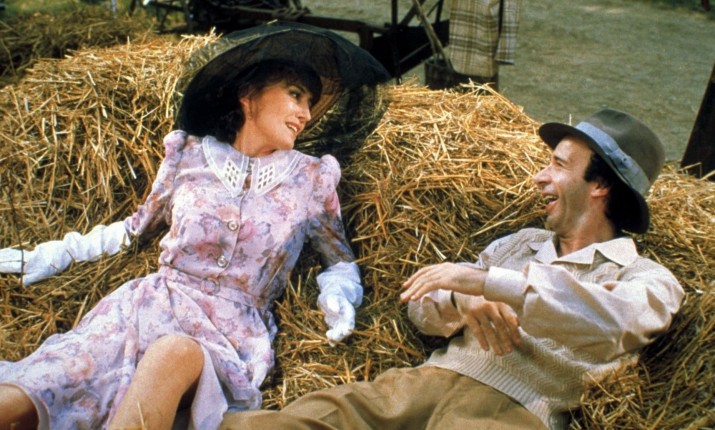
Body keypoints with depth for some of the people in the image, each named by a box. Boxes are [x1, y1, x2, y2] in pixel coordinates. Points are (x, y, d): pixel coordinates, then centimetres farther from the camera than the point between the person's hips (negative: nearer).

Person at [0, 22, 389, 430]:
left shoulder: (311, 179, 5)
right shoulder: (188, 154, 7)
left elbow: (341, 262, 17)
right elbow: (137, 228, 22)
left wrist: (338, 297, -6)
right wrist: (52, 255, 20)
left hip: (233, 332, 0)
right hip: (151, 304, 1)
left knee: (173, 354, -39)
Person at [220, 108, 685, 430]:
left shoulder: (648, 279, 9)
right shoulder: (519, 241, 24)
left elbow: (613, 321, -18)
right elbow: (422, 306, 18)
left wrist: (485, 281, -21)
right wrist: (465, 302, -6)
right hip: (427, 378, 5)